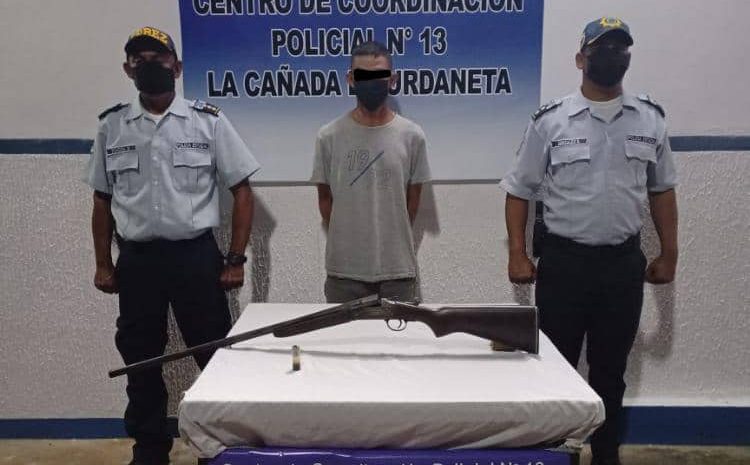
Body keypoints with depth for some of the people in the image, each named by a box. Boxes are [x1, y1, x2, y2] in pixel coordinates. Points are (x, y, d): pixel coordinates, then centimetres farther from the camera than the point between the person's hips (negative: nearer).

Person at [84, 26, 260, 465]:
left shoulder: (208, 121, -3)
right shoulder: (111, 126, 5)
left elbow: (242, 191, -2)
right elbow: (103, 200, 12)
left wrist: (236, 260, -6)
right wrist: (104, 263, 8)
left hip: (196, 255, -2)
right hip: (136, 259, 3)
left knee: (217, 356, 5)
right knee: (140, 360, 13)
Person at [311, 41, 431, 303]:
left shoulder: (412, 136, -2)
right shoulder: (329, 136, -2)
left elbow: (413, 200, 6)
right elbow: (325, 198, 7)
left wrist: (390, 240, 10)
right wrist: (348, 242, 9)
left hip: (397, 267, 0)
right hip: (344, 268, 0)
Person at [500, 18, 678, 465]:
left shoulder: (651, 119, 4)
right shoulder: (550, 121, -4)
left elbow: (662, 190, 11)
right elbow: (519, 191, -1)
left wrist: (669, 254, 7)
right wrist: (517, 254, -7)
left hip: (624, 261, 3)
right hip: (564, 260, -2)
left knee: (611, 369, 15)